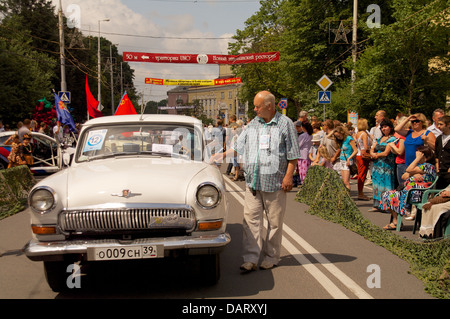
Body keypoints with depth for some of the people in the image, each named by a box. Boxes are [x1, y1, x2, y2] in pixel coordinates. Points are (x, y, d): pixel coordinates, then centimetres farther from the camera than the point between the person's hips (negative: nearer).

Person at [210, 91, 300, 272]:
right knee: (251, 219, -2)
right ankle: (251, 259, 2)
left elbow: (293, 154, -2)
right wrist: (223, 155, 8)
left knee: (274, 221, 5)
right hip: (252, 182, 4)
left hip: (275, 182, -4)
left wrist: (288, 176, -9)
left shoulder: (285, 124, 0)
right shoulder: (253, 124, 14)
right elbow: (238, 146, 19)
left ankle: (271, 258, 19)